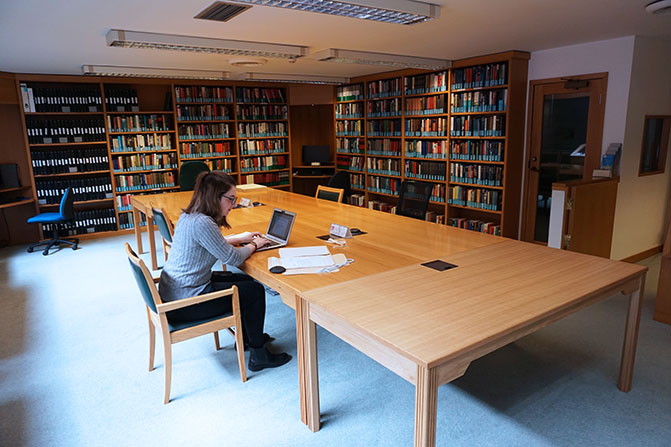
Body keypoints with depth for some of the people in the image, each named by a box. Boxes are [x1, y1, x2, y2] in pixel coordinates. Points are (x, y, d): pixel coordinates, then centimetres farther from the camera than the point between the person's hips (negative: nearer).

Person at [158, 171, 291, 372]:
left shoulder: (188, 216, 5)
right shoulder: (201, 223, -26)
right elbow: (233, 258, -19)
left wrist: (240, 239, 15)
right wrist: (253, 245, 0)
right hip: (185, 305, -10)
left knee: (246, 282, 18)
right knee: (255, 291, -2)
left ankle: (247, 337, 35)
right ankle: (258, 356, 10)